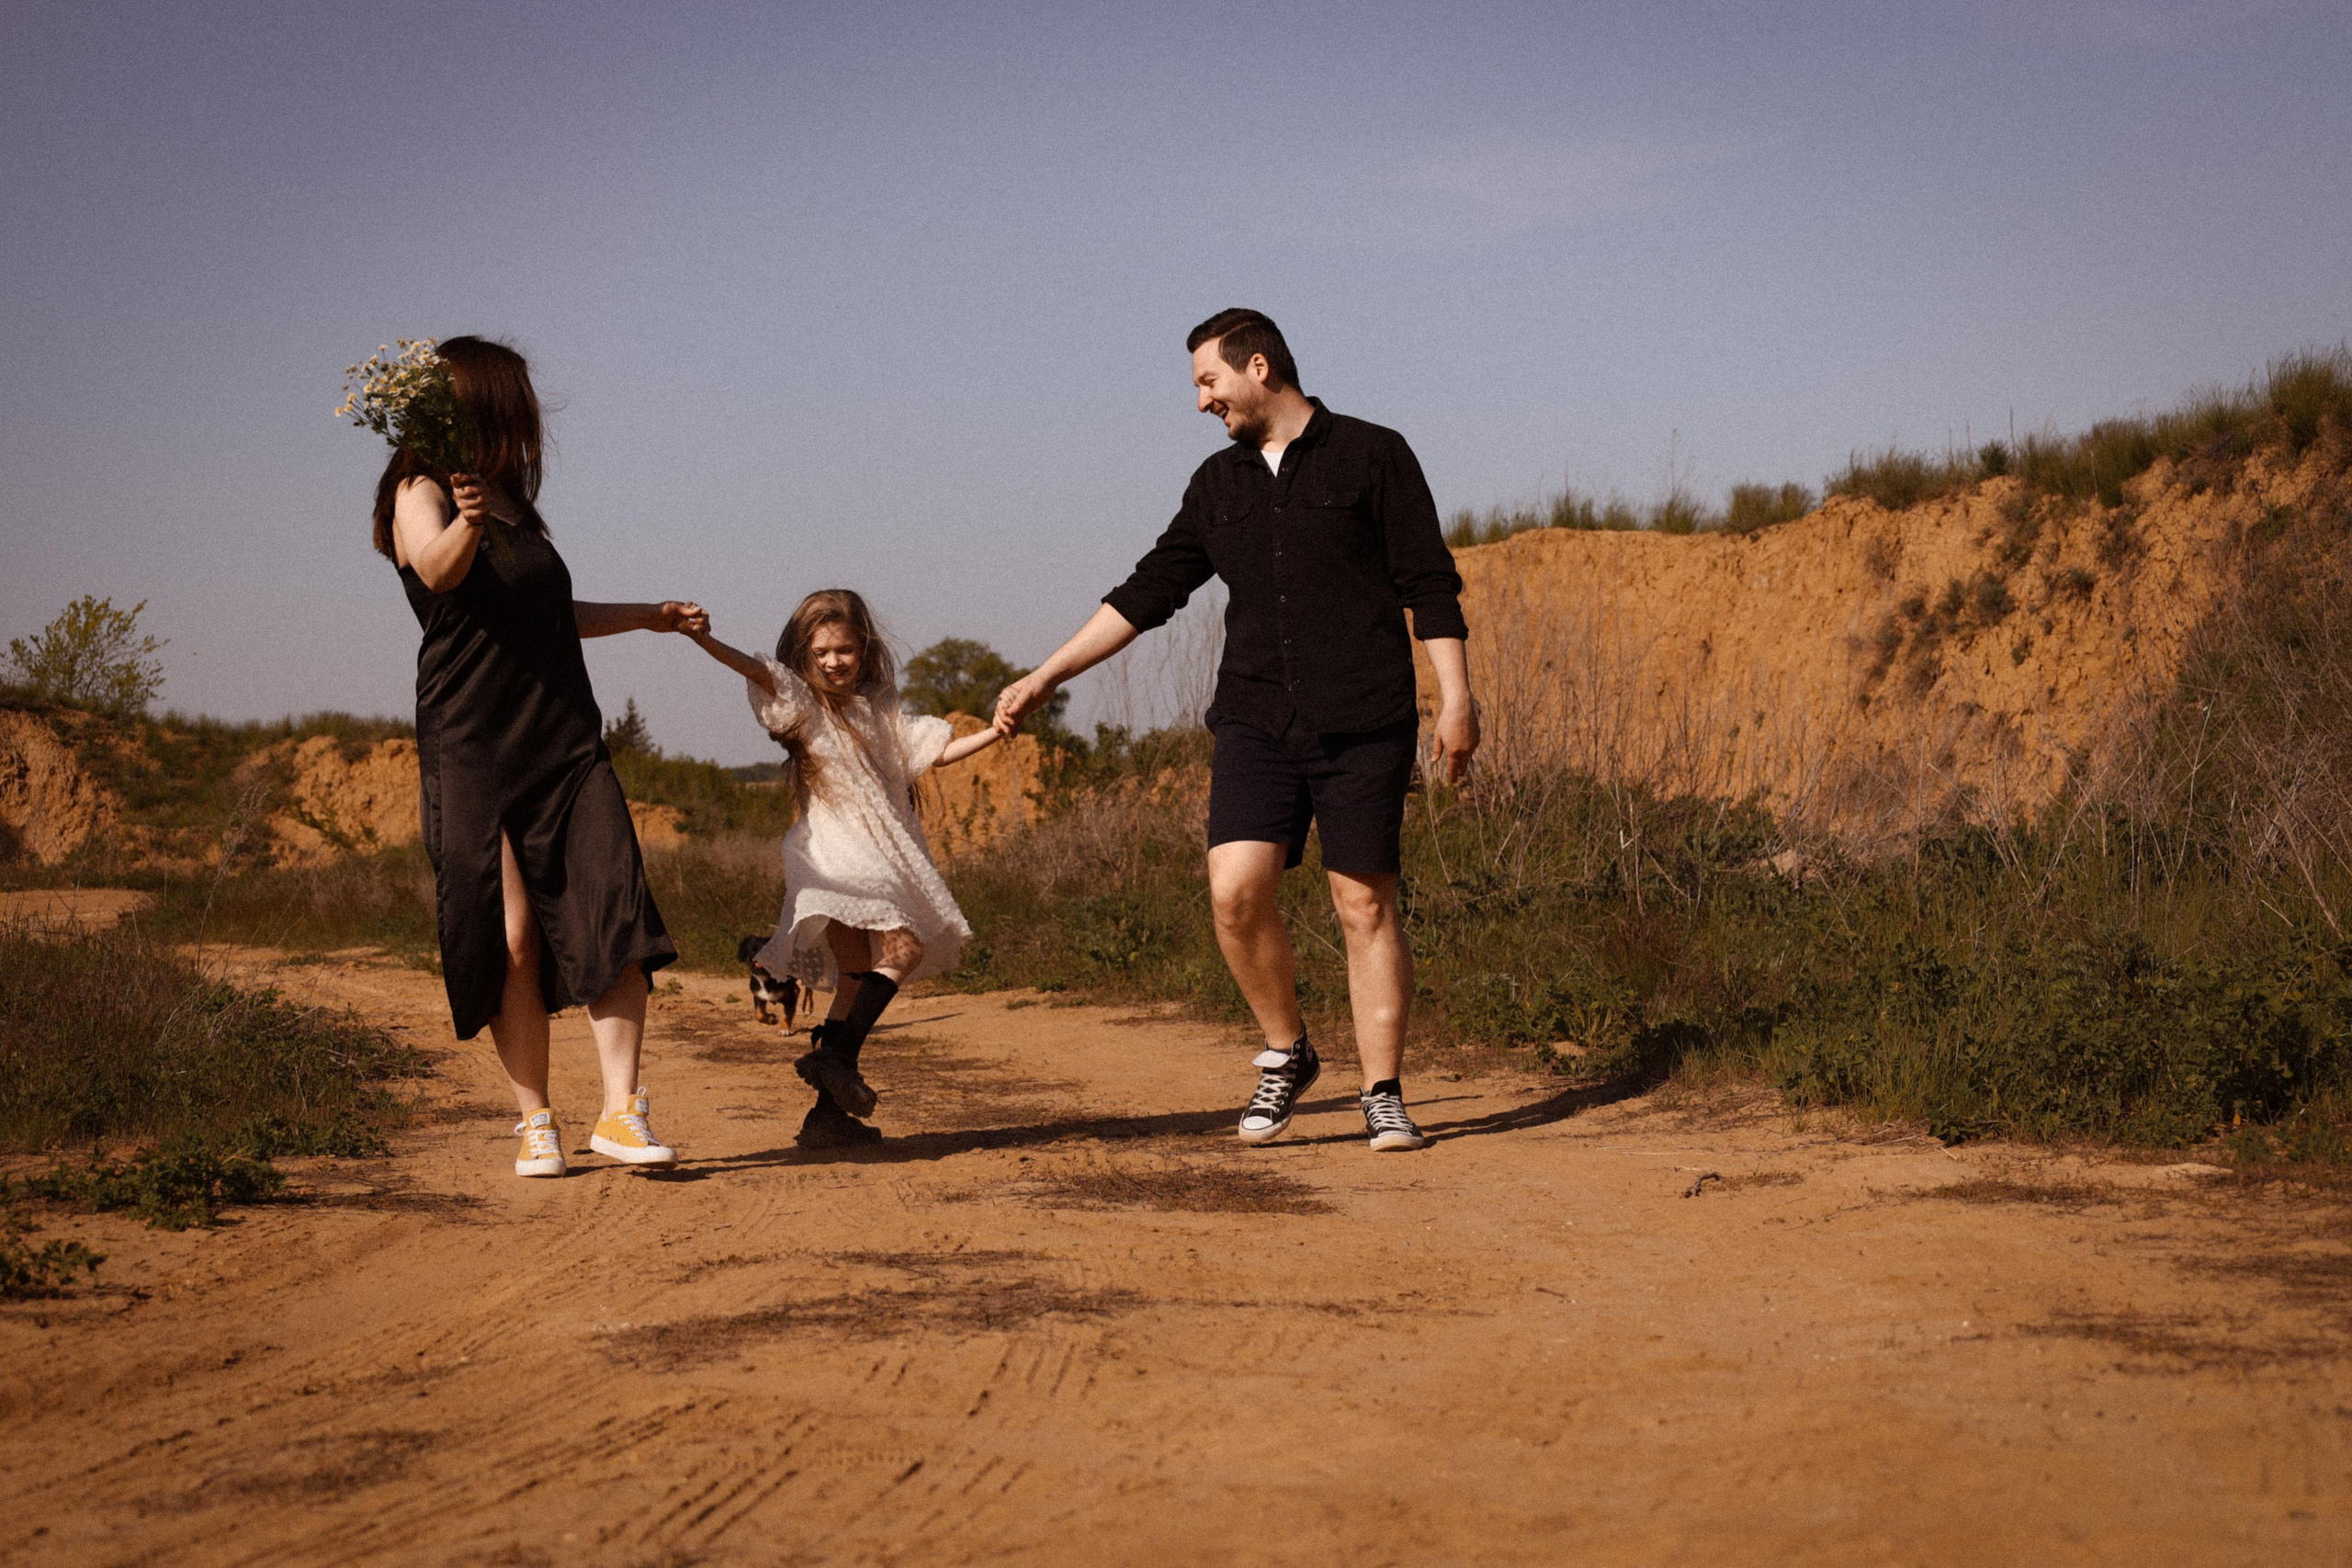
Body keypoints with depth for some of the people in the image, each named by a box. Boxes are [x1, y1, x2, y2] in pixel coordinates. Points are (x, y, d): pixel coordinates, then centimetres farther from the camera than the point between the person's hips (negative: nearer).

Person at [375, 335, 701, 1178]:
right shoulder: (421, 495, -1)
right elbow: (438, 571, -24)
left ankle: (621, 1109, -9)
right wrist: (467, 522, -44)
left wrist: (646, 616, 43)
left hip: (565, 741, 6)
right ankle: (536, 1123, 2)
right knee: (513, 938, -8)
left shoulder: (514, 502, 21)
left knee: (614, 917, -10)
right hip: (472, 750, -6)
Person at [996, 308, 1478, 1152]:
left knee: (1365, 906, -3)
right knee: (1236, 890, -12)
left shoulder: (1372, 456, 1)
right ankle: (1285, 1056, 9)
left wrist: (1456, 700, -8)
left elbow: (1430, 585, 0)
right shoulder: (1218, 484, 15)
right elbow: (1147, 593, 17)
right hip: (1256, 722, 4)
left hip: (1363, 724, -4)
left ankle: (1383, 1095, 6)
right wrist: (1044, 677, 14)